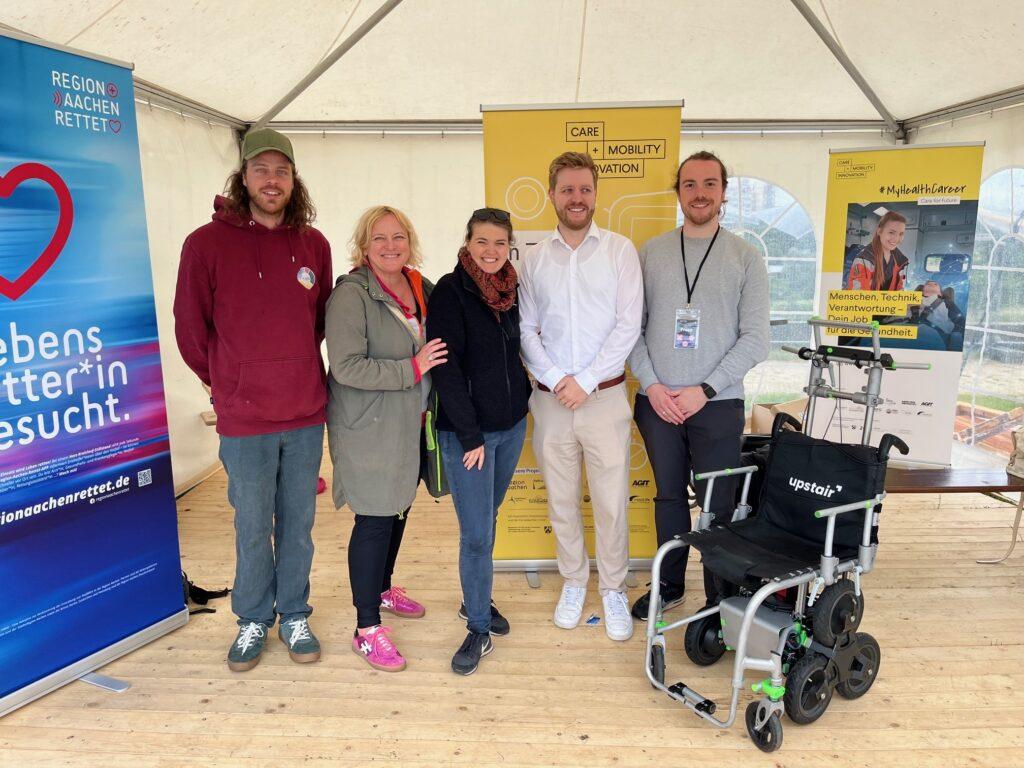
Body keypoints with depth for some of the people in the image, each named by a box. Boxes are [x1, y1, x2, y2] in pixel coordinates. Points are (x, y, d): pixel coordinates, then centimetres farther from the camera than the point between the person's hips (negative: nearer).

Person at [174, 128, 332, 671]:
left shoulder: (314, 244, 3)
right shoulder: (208, 243, -6)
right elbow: (189, 326, 0)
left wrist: (295, 368, 10)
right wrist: (227, 382, 7)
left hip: (306, 414, 3)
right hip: (244, 420, -2)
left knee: (298, 523, 14)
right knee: (252, 528, 11)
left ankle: (294, 616, 32)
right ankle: (253, 620, 32)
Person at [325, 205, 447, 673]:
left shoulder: (423, 289, 6)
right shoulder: (351, 295, -15)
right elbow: (347, 367, -23)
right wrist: (412, 369, -22)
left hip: (410, 424, 7)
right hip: (369, 429, -7)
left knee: (399, 511, 19)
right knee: (374, 520, -2)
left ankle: (382, 589, 42)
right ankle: (366, 631, 12)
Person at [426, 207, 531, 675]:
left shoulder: (508, 290, 7)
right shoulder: (450, 291, -12)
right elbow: (447, 368, -17)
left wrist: (523, 396, 9)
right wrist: (470, 435, -17)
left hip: (512, 426, 6)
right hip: (467, 431, -6)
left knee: (487, 519, 18)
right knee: (476, 532, -2)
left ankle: (475, 600, 36)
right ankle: (478, 629, 14)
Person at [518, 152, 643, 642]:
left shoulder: (620, 250, 0)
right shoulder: (533, 258, 6)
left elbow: (628, 325, -6)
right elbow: (526, 329, 4)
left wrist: (585, 381, -12)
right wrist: (556, 380, -9)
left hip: (604, 395, -2)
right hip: (550, 398, 2)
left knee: (611, 500, 4)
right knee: (560, 499, 12)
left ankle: (613, 589, 24)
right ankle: (573, 581, 32)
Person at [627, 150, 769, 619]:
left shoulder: (745, 257, 1)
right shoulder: (651, 252, 6)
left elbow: (755, 338, -5)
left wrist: (704, 391, -12)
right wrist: (652, 385, -8)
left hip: (717, 404, -2)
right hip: (657, 402, 2)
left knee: (718, 506, 5)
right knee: (668, 497, 15)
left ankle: (720, 599, 23)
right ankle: (669, 585, 32)